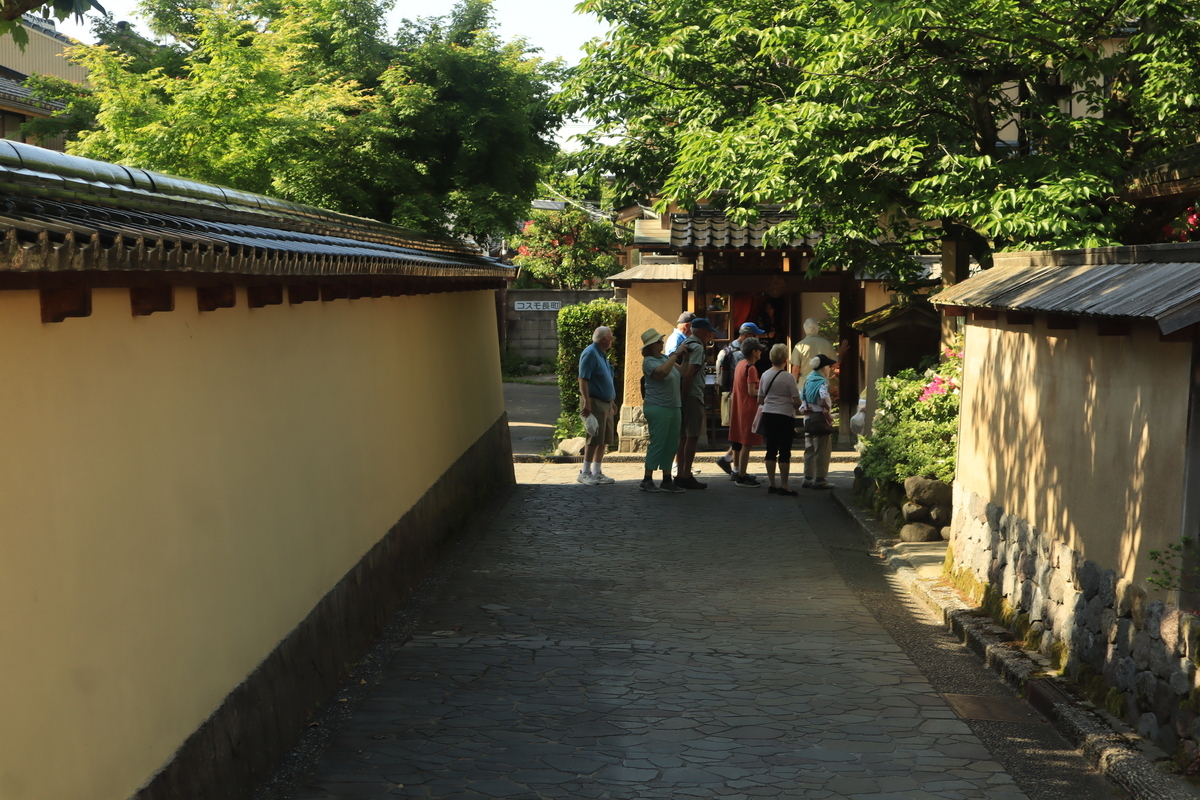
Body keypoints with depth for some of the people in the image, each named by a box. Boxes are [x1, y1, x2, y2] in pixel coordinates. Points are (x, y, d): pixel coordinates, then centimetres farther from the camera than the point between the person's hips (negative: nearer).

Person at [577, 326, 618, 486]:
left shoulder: (601, 354, 16)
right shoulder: (590, 353, -13)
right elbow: (583, 379, -19)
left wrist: (612, 402, 24)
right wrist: (586, 403, -25)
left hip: (606, 404, 9)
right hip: (594, 402, -9)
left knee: (604, 440, 9)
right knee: (594, 439, -9)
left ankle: (596, 472, 14)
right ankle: (585, 473, -3)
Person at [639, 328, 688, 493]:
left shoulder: (665, 357, 13)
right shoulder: (649, 361, -11)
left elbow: (681, 371, 19)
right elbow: (662, 371, -29)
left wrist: (685, 357, 5)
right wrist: (676, 355, -22)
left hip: (673, 407, 8)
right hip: (658, 407, -8)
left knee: (672, 445, 9)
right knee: (657, 443, -6)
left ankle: (667, 480, 14)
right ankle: (647, 480, 1)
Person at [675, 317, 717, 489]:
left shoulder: (684, 344, 16)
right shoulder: (697, 347, -11)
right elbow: (689, 373, -19)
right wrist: (684, 396, -18)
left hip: (684, 396, 9)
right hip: (693, 396, -9)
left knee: (683, 436, 12)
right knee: (692, 436, -6)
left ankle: (680, 474, 16)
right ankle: (686, 476, -7)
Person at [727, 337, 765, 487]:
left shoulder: (740, 364, 9)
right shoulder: (751, 368, -17)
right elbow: (752, 391, -22)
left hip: (737, 406, 10)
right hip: (748, 408, -10)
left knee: (738, 440, 18)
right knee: (747, 443, -7)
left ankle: (737, 471, 28)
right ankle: (742, 477, -7)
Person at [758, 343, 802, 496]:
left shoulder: (765, 375, 5)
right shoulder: (788, 377, -11)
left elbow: (760, 400, 12)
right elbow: (797, 402, -10)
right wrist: (794, 406, 12)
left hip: (768, 415, 5)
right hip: (784, 416, -5)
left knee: (771, 450, 10)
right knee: (784, 452, -1)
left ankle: (771, 484, 13)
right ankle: (784, 485, 0)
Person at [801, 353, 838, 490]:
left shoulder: (807, 381, 10)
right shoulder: (822, 382, -14)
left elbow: (800, 397, 10)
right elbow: (824, 398, -30)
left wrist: (803, 408, 6)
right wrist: (828, 412, -19)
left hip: (808, 417, 8)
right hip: (820, 417, -8)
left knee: (809, 449, 14)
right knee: (822, 450, 0)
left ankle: (808, 478, 17)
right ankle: (819, 479, 2)